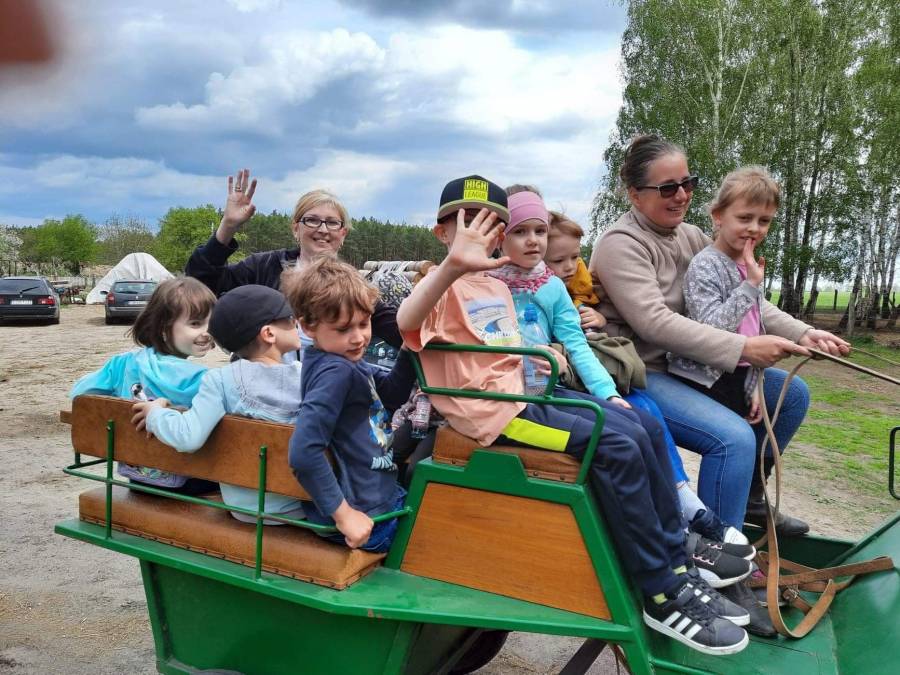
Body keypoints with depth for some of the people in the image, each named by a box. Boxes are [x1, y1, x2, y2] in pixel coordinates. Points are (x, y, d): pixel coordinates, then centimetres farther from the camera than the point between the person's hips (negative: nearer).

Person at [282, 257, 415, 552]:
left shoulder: (349, 362, 2)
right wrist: (344, 514, -26)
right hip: (367, 518, -9)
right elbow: (304, 453, -32)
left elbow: (393, 394, 12)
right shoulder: (336, 371, -25)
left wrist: (409, 348, -4)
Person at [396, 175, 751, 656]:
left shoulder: (497, 287, 17)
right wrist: (453, 264, -52)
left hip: (523, 392, 9)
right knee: (619, 448, -21)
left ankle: (675, 563, 8)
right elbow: (406, 323, -36)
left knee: (644, 430, 0)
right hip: (493, 411, -9)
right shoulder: (443, 287, -11)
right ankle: (663, 595, -7)